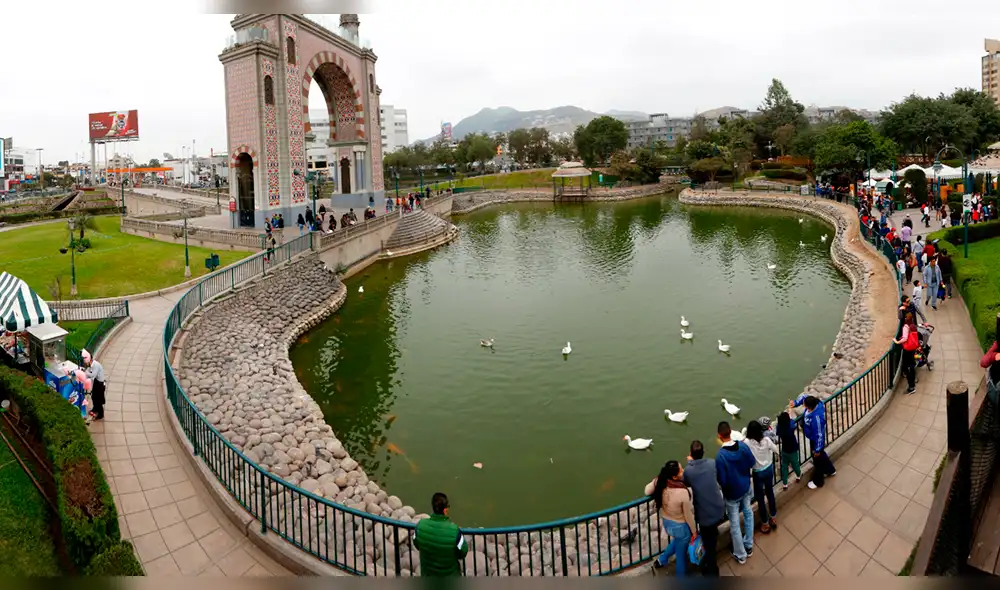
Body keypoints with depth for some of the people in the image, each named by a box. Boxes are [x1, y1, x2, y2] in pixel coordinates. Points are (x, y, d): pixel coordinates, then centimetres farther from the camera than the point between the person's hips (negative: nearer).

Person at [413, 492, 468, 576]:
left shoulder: (421, 526, -23)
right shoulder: (454, 530, -33)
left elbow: (417, 545, -2)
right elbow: (462, 553, -17)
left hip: (428, 573, 3)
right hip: (450, 574, -3)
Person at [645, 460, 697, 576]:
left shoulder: (659, 483, -22)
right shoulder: (683, 492, -36)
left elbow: (647, 491, -1)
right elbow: (688, 515, -20)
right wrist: (694, 531, -3)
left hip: (666, 522, 5)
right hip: (680, 526, -5)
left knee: (677, 541, 37)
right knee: (681, 554, 20)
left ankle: (660, 561, 41)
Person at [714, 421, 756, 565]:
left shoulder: (720, 456, -33)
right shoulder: (743, 445, -18)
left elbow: (722, 480, -25)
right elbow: (752, 463, -2)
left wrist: (724, 486, -3)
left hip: (732, 493, -5)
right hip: (745, 487, 5)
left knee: (735, 524, 13)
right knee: (748, 514, 27)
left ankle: (740, 555, 29)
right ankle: (749, 546, 44)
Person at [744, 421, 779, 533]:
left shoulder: (747, 443, -27)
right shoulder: (766, 440, -17)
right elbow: (776, 450, -3)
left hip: (758, 473, -4)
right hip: (769, 469, 4)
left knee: (760, 498, 13)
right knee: (770, 493, 24)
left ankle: (765, 524, 26)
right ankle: (773, 518, 40)